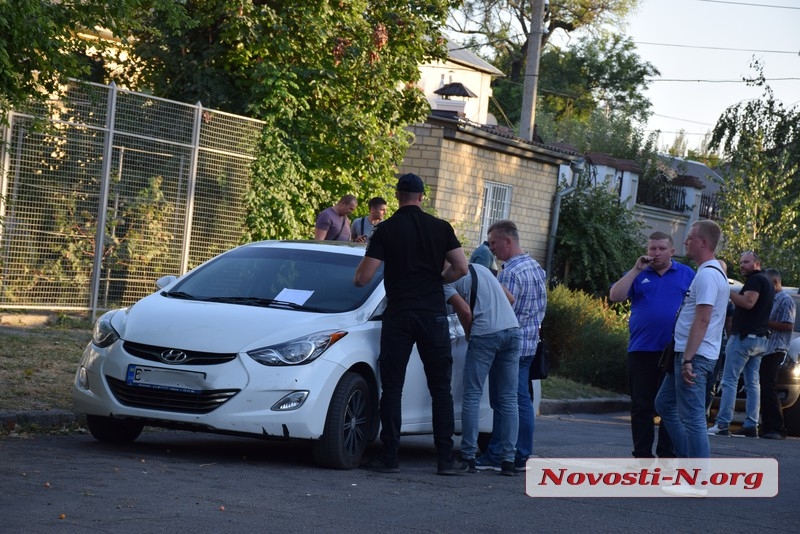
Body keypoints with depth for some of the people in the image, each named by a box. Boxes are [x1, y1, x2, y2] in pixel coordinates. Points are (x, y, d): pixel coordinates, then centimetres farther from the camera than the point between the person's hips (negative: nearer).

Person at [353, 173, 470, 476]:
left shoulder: (386, 230, -2)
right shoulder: (441, 228, 3)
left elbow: (364, 277, -6)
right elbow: (461, 268, 1)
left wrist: (358, 276, 18)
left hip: (398, 316, -1)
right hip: (433, 315, 1)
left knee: (392, 388, 5)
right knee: (441, 389, 6)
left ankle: (389, 457, 2)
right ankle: (446, 459, 4)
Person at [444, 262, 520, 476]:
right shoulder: (480, 269, 24)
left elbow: (466, 312, -8)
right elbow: (510, 299, 22)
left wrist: (469, 335, 7)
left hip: (485, 333, -6)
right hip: (513, 330, 6)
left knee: (472, 396, 1)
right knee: (508, 399, 6)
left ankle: (468, 456, -2)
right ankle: (508, 460, 2)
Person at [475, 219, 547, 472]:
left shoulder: (511, 272, -17)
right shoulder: (536, 267, 14)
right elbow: (542, 306, 19)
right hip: (530, 343, 9)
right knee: (522, 401, 10)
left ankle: (496, 456, -3)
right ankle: (521, 456, 11)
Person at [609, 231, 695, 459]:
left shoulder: (687, 274, 7)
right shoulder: (638, 274, 9)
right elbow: (615, 296, -5)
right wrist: (636, 270, -10)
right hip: (642, 351, 1)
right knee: (641, 406, 3)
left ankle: (667, 455, 11)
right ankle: (642, 455, 9)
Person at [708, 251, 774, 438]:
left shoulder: (755, 280, -9)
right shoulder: (767, 284, 21)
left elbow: (748, 302, -22)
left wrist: (728, 290, -18)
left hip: (744, 336, -10)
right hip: (760, 339, 10)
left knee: (729, 380, -10)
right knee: (752, 383, 8)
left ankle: (723, 424, -15)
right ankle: (751, 426, 4)